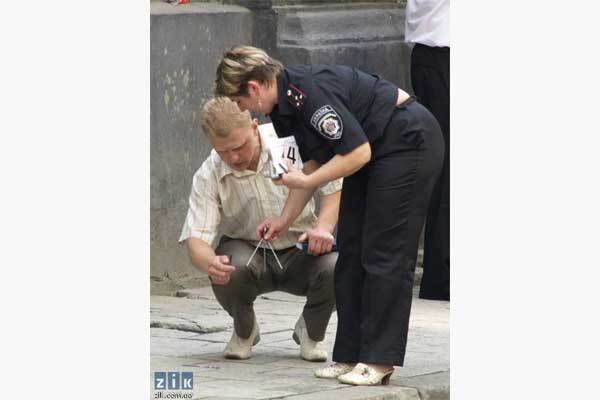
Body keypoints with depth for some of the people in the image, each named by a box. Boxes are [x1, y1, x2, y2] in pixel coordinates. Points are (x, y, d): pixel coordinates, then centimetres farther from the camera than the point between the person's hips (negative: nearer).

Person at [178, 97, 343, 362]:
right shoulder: (208, 177, -16)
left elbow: (334, 185, -7)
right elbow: (196, 240, -21)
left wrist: (323, 227, -26)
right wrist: (209, 262, -47)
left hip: (299, 250, 0)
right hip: (247, 251, 0)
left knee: (334, 267, -33)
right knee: (229, 269, -36)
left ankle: (311, 333, 2)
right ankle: (244, 331, 0)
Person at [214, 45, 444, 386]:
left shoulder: (309, 92, -25)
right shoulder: (284, 103, 5)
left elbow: (357, 153, -26)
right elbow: (314, 162, 18)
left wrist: (306, 181, -16)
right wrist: (284, 220, 20)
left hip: (409, 141, -10)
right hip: (376, 150, 10)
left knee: (385, 255, -9)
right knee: (352, 252, 8)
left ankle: (379, 360, -6)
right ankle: (351, 354, 10)